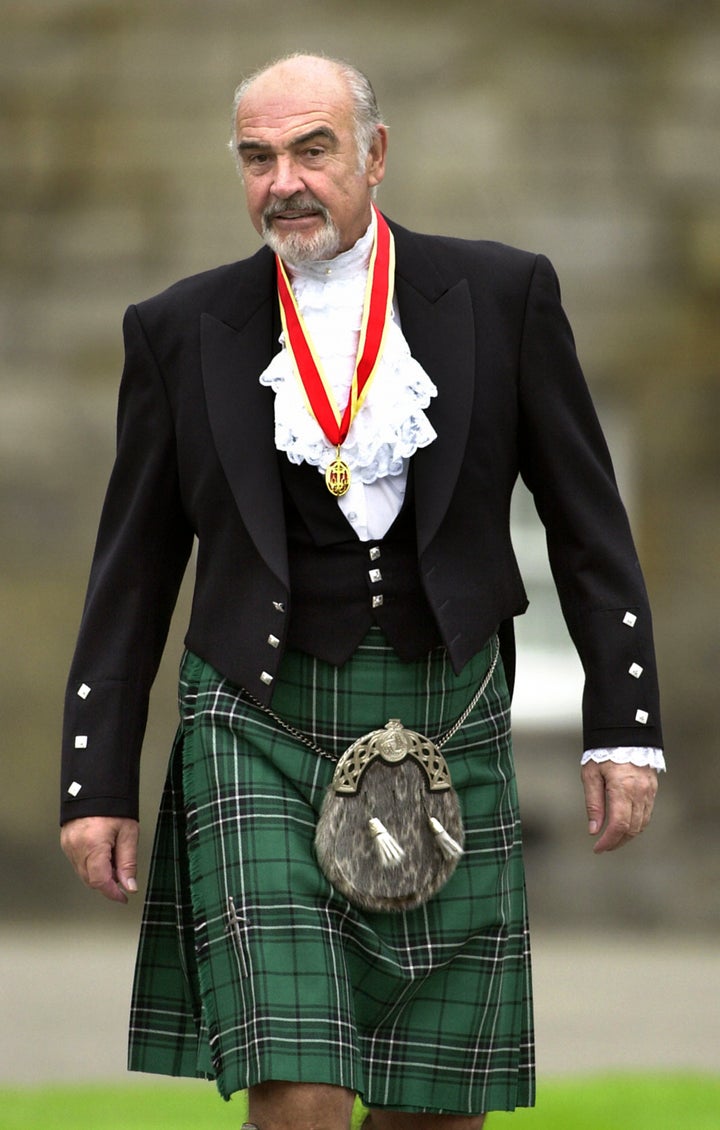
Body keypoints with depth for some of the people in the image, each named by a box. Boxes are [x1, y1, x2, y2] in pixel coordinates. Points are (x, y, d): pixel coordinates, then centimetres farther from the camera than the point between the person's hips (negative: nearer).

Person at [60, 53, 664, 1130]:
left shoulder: (501, 295, 2)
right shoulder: (183, 331, 3)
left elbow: (588, 520, 6)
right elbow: (133, 572, 8)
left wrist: (621, 727, 0)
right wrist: (97, 785, 4)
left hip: (446, 732, 1)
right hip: (261, 729, -1)